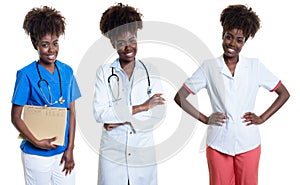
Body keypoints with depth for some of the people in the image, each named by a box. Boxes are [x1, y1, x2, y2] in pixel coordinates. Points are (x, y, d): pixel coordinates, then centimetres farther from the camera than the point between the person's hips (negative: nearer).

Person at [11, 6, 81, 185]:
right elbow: (16, 117, -7)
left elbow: (72, 112, 5)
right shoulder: (26, 74, -9)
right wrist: (37, 142, -17)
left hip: (64, 151, 4)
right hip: (37, 154, -3)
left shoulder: (67, 71, 2)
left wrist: (70, 149, 0)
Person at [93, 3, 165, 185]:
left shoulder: (150, 71, 2)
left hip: (144, 152, 1)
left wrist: (121, 120, -14)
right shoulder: (105, 72, -2)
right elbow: (99, 113, -12)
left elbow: (158, 115, -5)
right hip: (112, 153, -1)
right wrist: (141, 107, -16)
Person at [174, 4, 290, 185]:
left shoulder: (255, 66, 1)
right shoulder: (209, 67, -1)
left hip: (248, 144, 1)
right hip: (218, 144, -1)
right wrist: (204, 119, -5)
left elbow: (284, 93, 8)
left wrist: (262, 118, 0)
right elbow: (179, 97, 0)